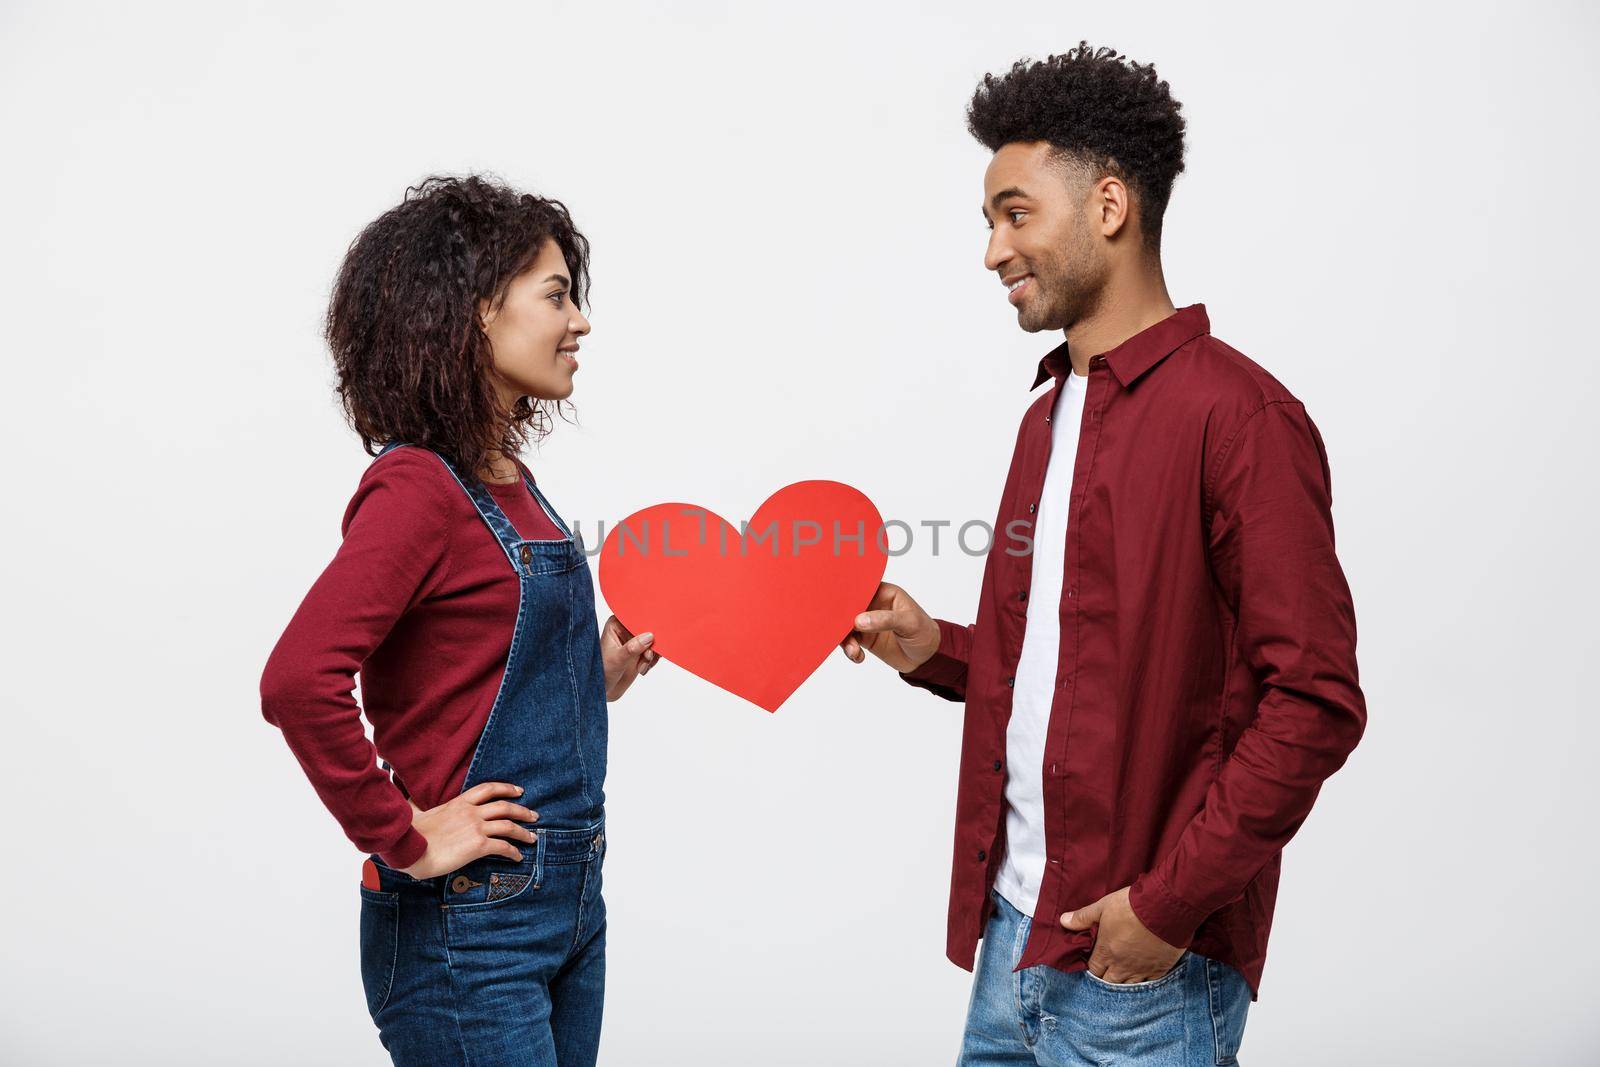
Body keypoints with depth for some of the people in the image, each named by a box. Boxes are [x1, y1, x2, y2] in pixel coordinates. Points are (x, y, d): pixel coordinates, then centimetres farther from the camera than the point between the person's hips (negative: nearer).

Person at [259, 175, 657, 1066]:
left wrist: (595, 675, 4)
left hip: (569, 901, 9)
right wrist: (404, 840, -21)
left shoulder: (511, 482, 9)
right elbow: (298, 682, -29)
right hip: (468, 924, -9)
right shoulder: (419, 487, -17)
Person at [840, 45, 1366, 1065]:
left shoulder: (1239, 416, -14)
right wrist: (939, 650, 5)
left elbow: (1315, 701, -17)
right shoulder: (1050, 414, 14)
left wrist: (1172, 903, -18)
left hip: (1141, 957, -7)